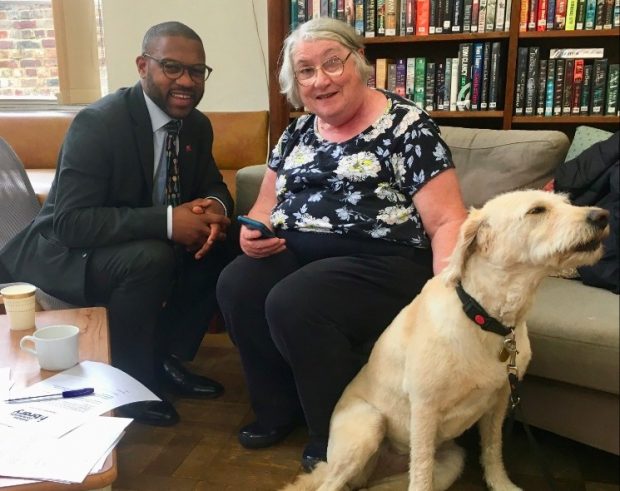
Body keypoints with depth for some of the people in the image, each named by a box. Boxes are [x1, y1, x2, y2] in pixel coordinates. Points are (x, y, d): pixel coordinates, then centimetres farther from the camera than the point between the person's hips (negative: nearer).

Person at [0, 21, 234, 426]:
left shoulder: (197, 125, -3)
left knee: (221, 248, -12)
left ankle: (166, 360, 4)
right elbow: (70, 222, -30)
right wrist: (168, 222, -38)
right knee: (152, 258, -34)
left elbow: (212, 186, 7)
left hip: (144, 242, 7)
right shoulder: (97, 123, -25)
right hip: (65, 249, -7)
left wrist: (214, 208, -20)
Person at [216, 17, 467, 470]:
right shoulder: (299, 132, 13)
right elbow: (267, 202, 20)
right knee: (236, 286, -20)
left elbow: (448, 221, -12)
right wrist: (253, 231, -4)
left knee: (292, 304, -29)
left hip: (385, 262, -6)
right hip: (300, 254, 6)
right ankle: (279, 411, 2)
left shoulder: (408, 127, -7)